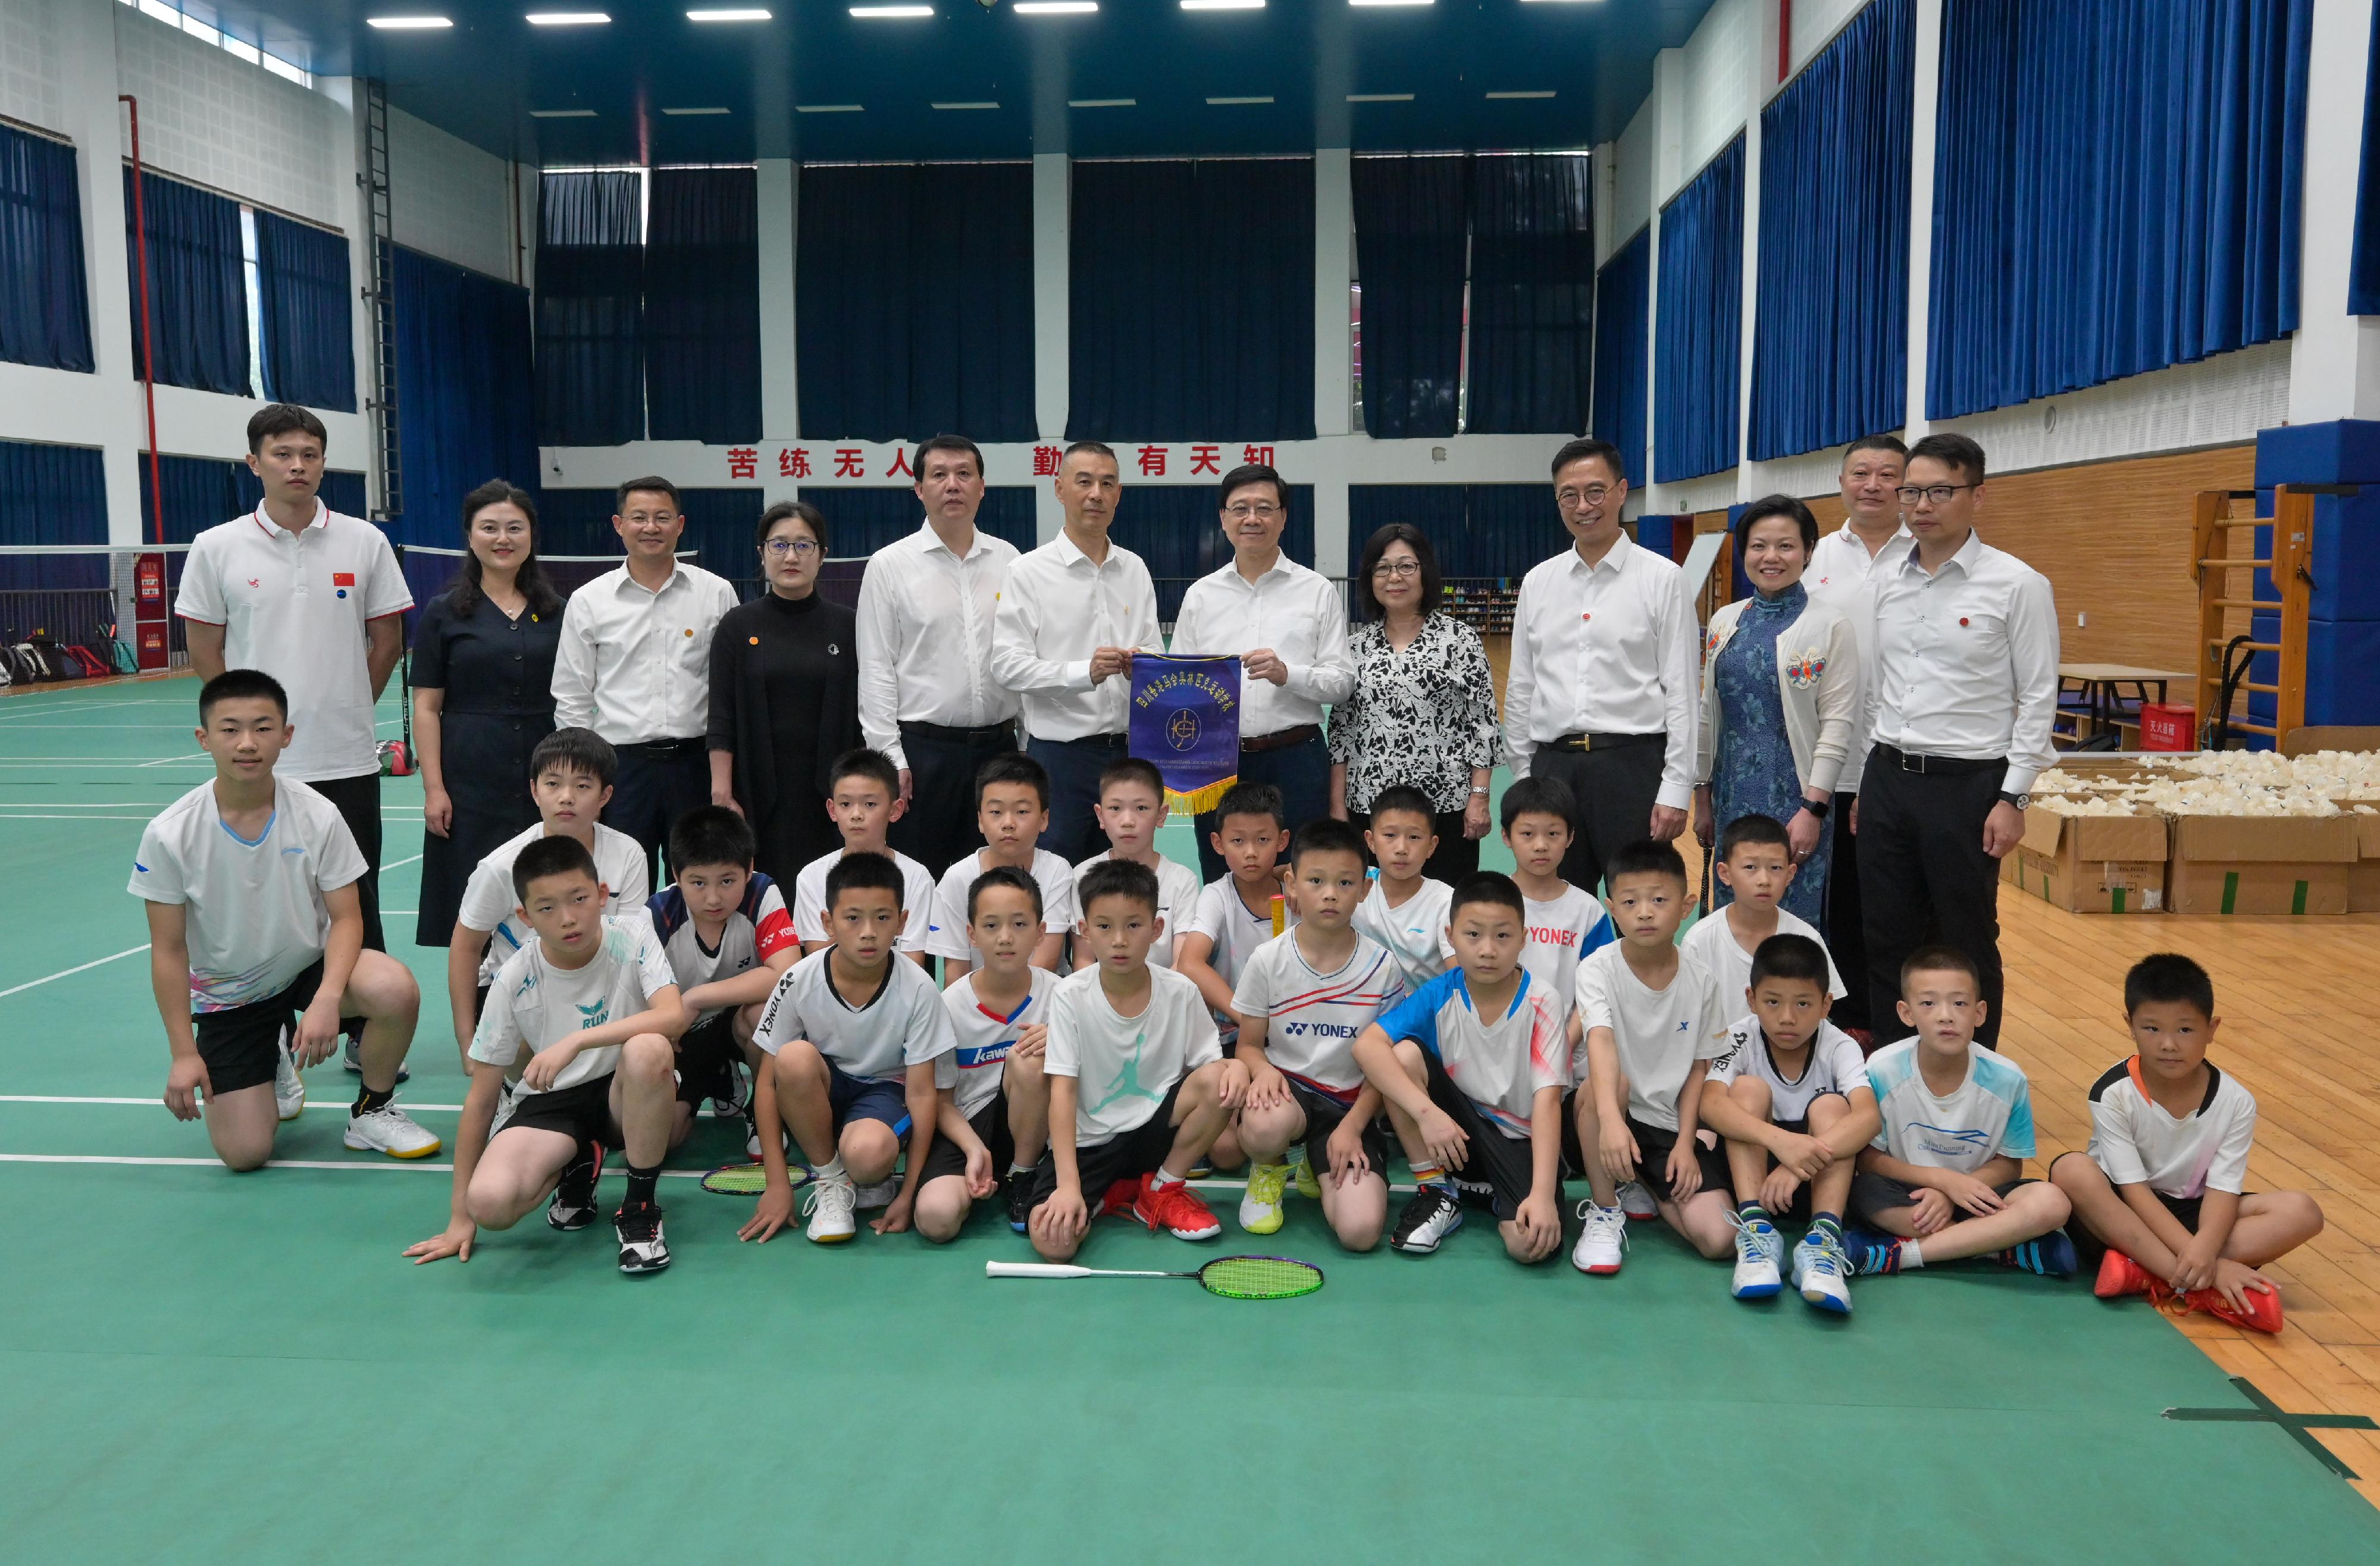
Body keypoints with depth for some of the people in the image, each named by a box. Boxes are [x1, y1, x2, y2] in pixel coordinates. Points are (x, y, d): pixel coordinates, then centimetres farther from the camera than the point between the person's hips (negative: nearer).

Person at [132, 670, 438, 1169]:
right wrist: (184, 1053, -9)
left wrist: (326, 1000, -29)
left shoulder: (318, 816, -16)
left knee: (396, 991, -33)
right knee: (244, 1154, -10)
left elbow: (346, 917, -12)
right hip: (226, 996, 0)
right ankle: (274, 1063, 26)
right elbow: (168, 950, -9)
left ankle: (372, 1112, -4)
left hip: (310, 965, 0)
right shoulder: (170, 835, -17)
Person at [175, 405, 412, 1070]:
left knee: (356, 902, 6)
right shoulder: (216, 549, 0)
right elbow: (205, 652, 7)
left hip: (347, 760, 0)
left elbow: (387, 639, 9)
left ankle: (364, 1034, 18)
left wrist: (345, 710, 8)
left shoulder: (365, 542, 1)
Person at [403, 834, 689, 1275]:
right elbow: (481, 1098, -6)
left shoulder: (632, 937, -14)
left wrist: (575, 1041, -39)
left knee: (646, 1048, -37)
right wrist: (460, 1216, -4)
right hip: (554, 1100, 2)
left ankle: (640, 1209, -16)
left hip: (630, 1096, -1)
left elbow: (673, 1016, -30)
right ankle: (578, 1163, 9)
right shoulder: (515, 980, -11)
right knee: (490, 1202, -28)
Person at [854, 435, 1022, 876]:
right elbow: (875, 670, -3)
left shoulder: (1009, 560, 8)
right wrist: (890, 758, -9)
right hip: (923, 748, -3)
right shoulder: (889, 566, 0)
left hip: (998, 744, 3)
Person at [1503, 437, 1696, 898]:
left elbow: (1680, 692, -4)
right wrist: (1523, 778, 12)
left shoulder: (1662, 578, -1)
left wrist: (1676, 790, -9)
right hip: (1552, 764, 4)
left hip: (1632, 762, -3)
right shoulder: (1537, 582, 10)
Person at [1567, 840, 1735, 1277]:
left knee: (1719, 1238, -17)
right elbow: (1601, 1042, -29)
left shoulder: (1699, 980, -2)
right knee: (1609, 1080, -38)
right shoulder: (1598, 968, -12)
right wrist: (1610, 1119, -46)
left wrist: (1685, 1142, -7)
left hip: (1670, 1124, 2)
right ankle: (1604, 1209, -16)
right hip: (1608, 1113, -2)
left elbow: (1699, 1067, 4)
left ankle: (1648, 1188, 16)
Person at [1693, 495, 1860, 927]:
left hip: (1793, 795, -5)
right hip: (1733, 794, 5)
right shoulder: (1725, 621, 8)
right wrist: (1703, 795, 12)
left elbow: (1837, 724, -9)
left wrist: (1813, 809, -14)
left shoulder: (1828, 625, -6)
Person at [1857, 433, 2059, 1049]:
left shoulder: (2017, 584, -7)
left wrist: (2013, 797, -11)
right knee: (1888, 936, 12)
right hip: (1888, 776, 5)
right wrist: (1865, 781, 12)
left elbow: (2038, 698, -7)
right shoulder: (1885, 579, 7)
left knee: (1967, 944, 6)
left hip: (1966, 784, -5)